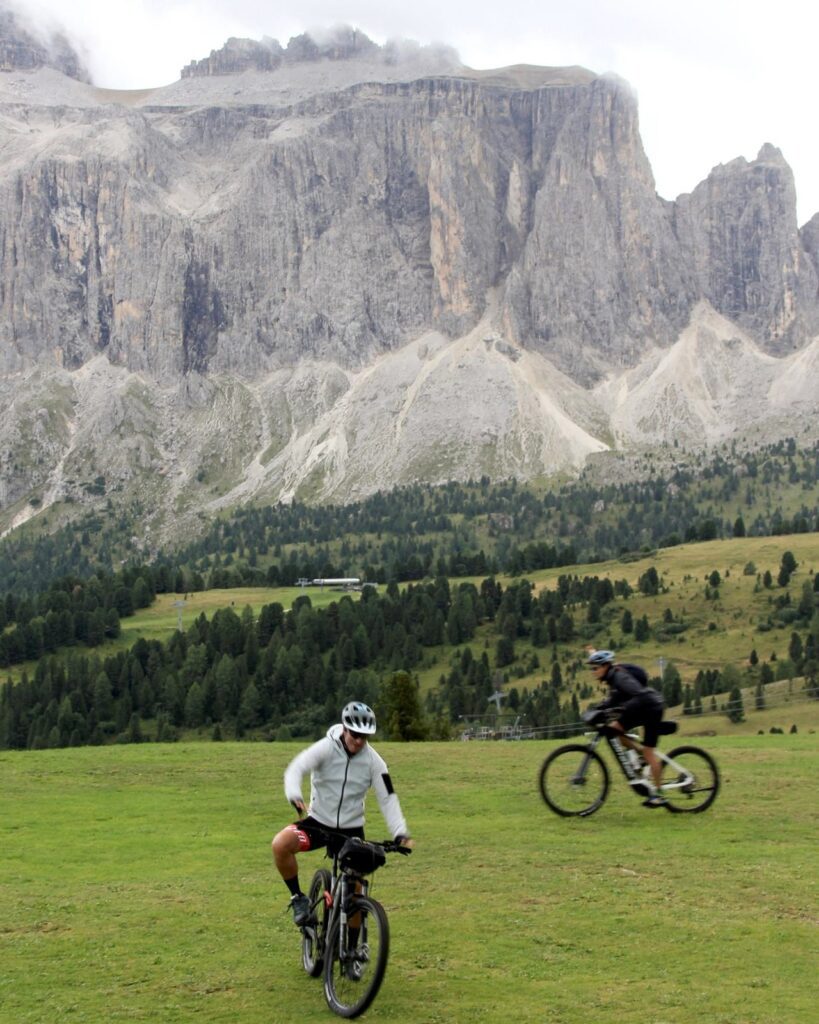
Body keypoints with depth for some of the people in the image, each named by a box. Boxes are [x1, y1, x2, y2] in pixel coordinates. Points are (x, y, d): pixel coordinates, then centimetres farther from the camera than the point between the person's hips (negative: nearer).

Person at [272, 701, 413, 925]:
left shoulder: (373, 761, -8)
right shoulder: (326, 748, -15)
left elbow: (387, 799, -8)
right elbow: (296, 768, -28)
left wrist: (400, 834, -22)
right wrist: (295, 797, -49)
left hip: (351, 829, 2)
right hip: (318, 822, -1)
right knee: (280, 844, -29)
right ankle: (298, 898, -9)